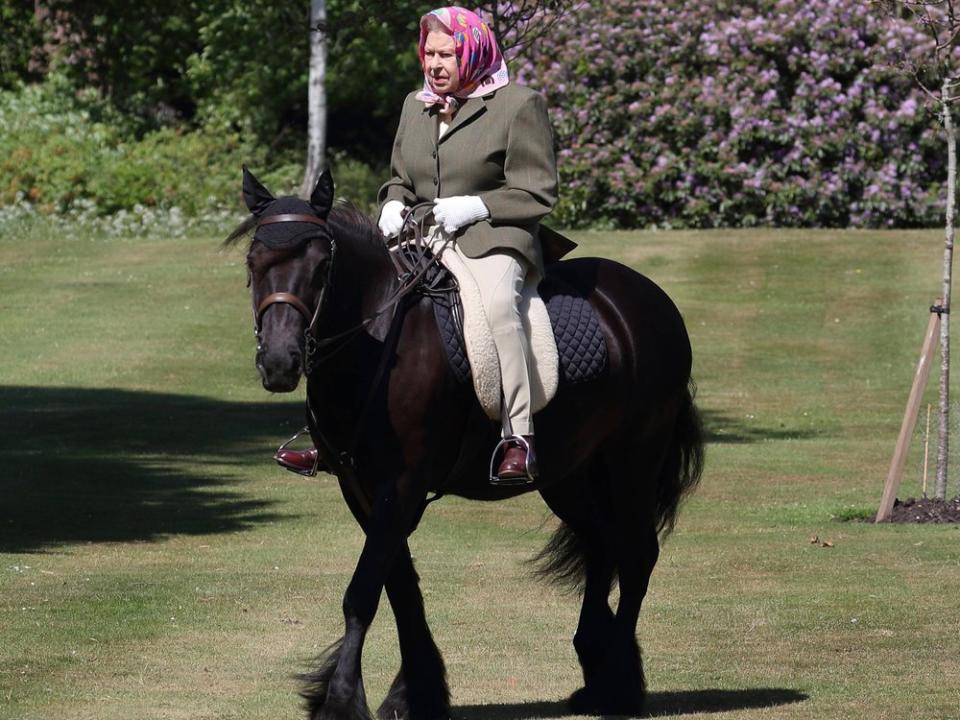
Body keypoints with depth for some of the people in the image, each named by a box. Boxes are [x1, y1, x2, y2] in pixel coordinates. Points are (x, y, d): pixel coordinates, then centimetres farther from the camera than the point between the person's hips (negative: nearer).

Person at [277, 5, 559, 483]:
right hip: (421, 238, 7)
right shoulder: (416, 106, 16)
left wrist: (473, 207, -16)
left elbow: (537, 195, -5)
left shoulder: (519, 105, -3)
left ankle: (519, 442, -38)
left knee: (495, 304, -37)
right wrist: (394, 205, 4)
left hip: (493, 238, -7)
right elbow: (399, 179, 28)